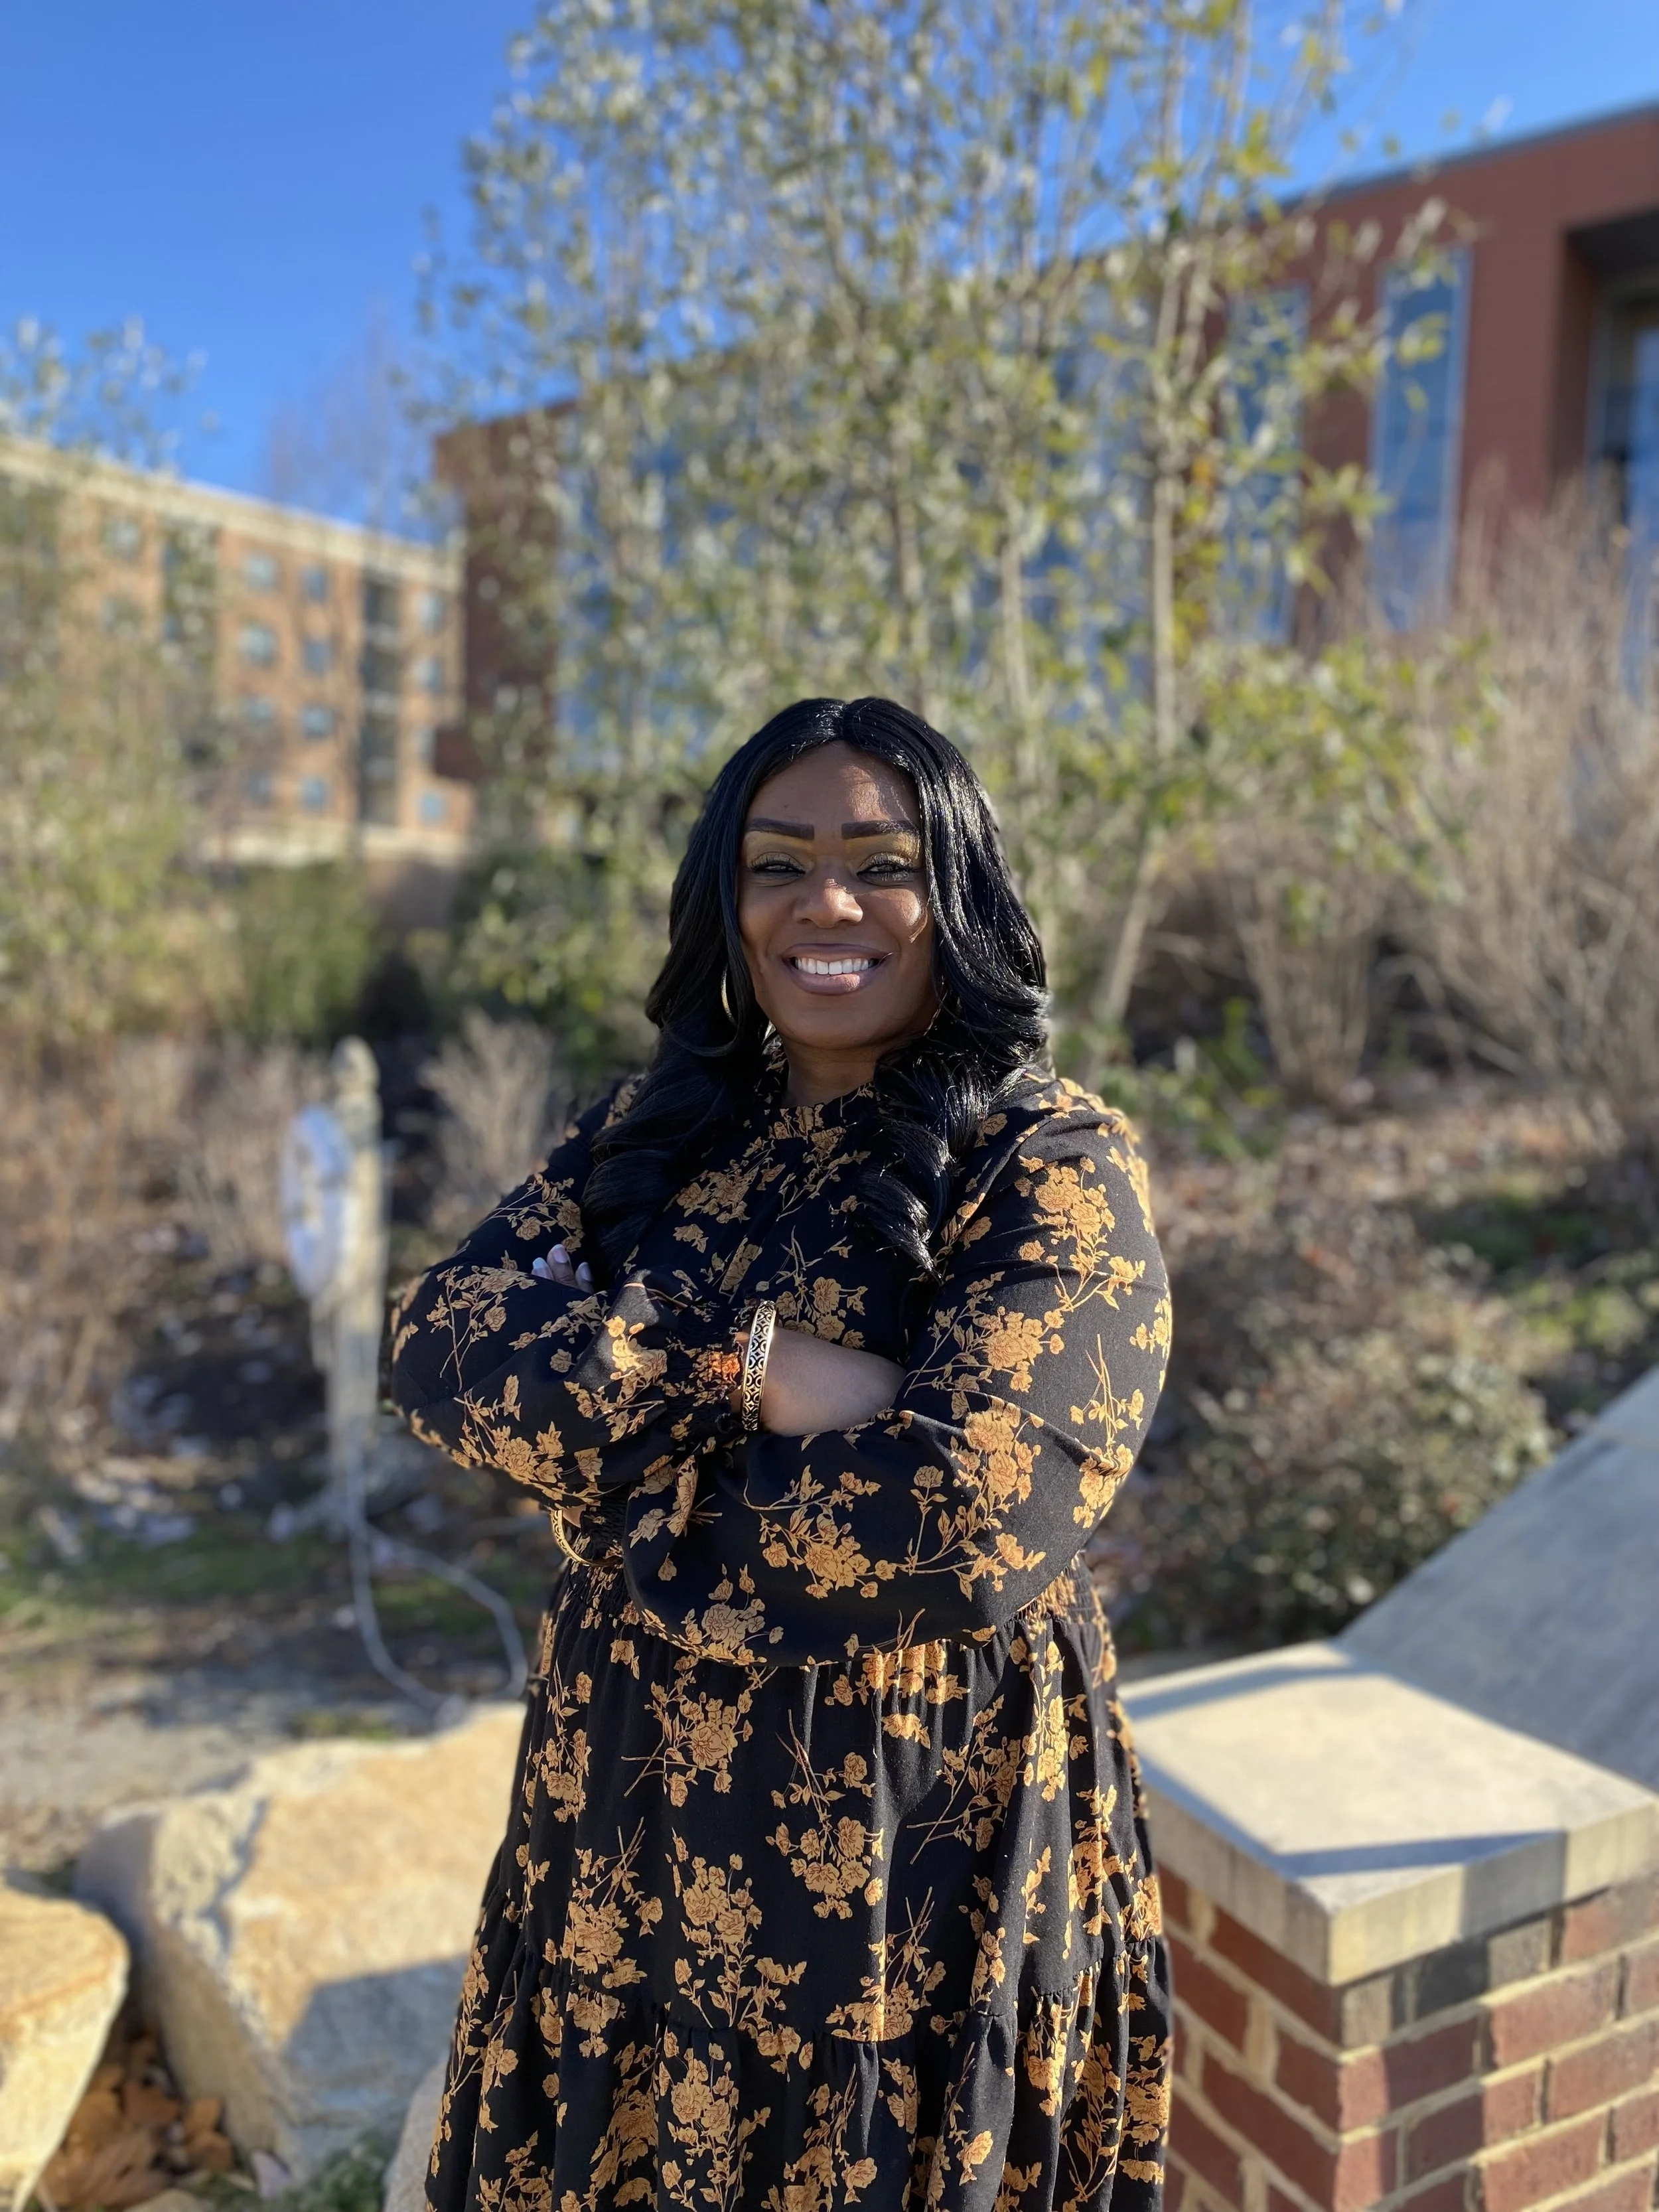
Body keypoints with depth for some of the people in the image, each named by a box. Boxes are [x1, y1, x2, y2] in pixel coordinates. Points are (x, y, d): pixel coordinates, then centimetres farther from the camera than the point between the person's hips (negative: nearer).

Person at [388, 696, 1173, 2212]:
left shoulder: (1055, 1163, -14)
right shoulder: (658, 1132, 3)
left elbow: (969, 1522, -26)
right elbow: (439, 1344, -8)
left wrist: (629, 1477, -15)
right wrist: (750, 1364, -21)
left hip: (910, 1840, -4)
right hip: (625, 1805, 5)